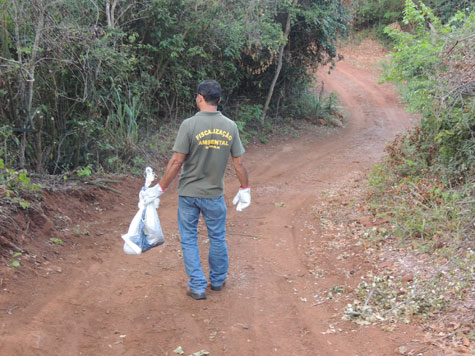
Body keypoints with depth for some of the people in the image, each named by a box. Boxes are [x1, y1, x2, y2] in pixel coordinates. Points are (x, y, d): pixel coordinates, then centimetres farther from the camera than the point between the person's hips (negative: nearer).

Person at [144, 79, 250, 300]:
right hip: (214, 194, 3)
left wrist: (160, 188, -5)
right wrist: (245, 190, 12)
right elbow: (239, 163, 0)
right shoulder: (230, 126, -4)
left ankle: (197, 287, 14)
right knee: (217, 238, 19)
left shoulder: (189, 125, -14)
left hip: (188, 193, -2)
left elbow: (177, 161, -15)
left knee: (189, 240, 11)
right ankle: (217, 280, 34)